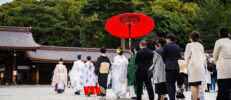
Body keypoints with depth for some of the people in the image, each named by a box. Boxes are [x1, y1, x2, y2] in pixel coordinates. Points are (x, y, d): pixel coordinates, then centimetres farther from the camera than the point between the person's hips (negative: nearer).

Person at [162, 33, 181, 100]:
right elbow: (179, 56, 15)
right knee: (173, 84, 13)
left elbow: (164, 56, 4)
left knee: (169, 84, -4)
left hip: (169, 67, -6)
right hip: (177, 67, 6)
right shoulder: (177, 47, 10)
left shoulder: (166, 46, -6)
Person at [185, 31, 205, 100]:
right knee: (197, 85, 9)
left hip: (193, 66, -6)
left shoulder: (189, 45, -2)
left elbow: (187, 57, 0)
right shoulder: (201, 46, 14)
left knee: (193, 85, -7)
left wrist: (188, 66, 10)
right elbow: (203, 57, 17)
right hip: (201, 67, 6)